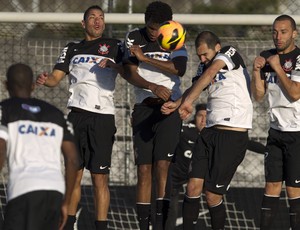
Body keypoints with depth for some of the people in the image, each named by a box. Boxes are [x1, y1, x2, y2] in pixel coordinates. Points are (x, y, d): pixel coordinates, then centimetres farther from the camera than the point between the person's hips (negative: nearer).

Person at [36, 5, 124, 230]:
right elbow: (56, 78, 9)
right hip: (78, 113, 2)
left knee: (100, 178, -7)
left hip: (103, 116, -2)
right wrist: (45, 79, -14)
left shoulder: (115, 46, 13)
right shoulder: (72, 49, 18)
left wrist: (114, 64, -18)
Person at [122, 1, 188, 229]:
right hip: (143, 108, 2)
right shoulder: (134, 38, 4)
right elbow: (130, 74, -5)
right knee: (144, 170, 0)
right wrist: (153, 87, -23)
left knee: (162, 165, -14)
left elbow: (179, 69, -14)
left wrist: (145, 58, -16)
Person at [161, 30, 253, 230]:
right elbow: (195, 88, 2)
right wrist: (176, 104, -19)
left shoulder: (230, 53, -5)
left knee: (213, 196, -5)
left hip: (234, 134, -7)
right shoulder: (205, 65, 18)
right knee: (193, 187, -4)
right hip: (210, 131, 7)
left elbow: (209, 73, -22)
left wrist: (187, 101, -32)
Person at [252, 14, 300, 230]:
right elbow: (258, 95, 12)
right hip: (276, 130, 6)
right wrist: (256, 70, -3)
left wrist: (277, 67, -14)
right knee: (272, 186, 6)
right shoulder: (267, 57, 9)